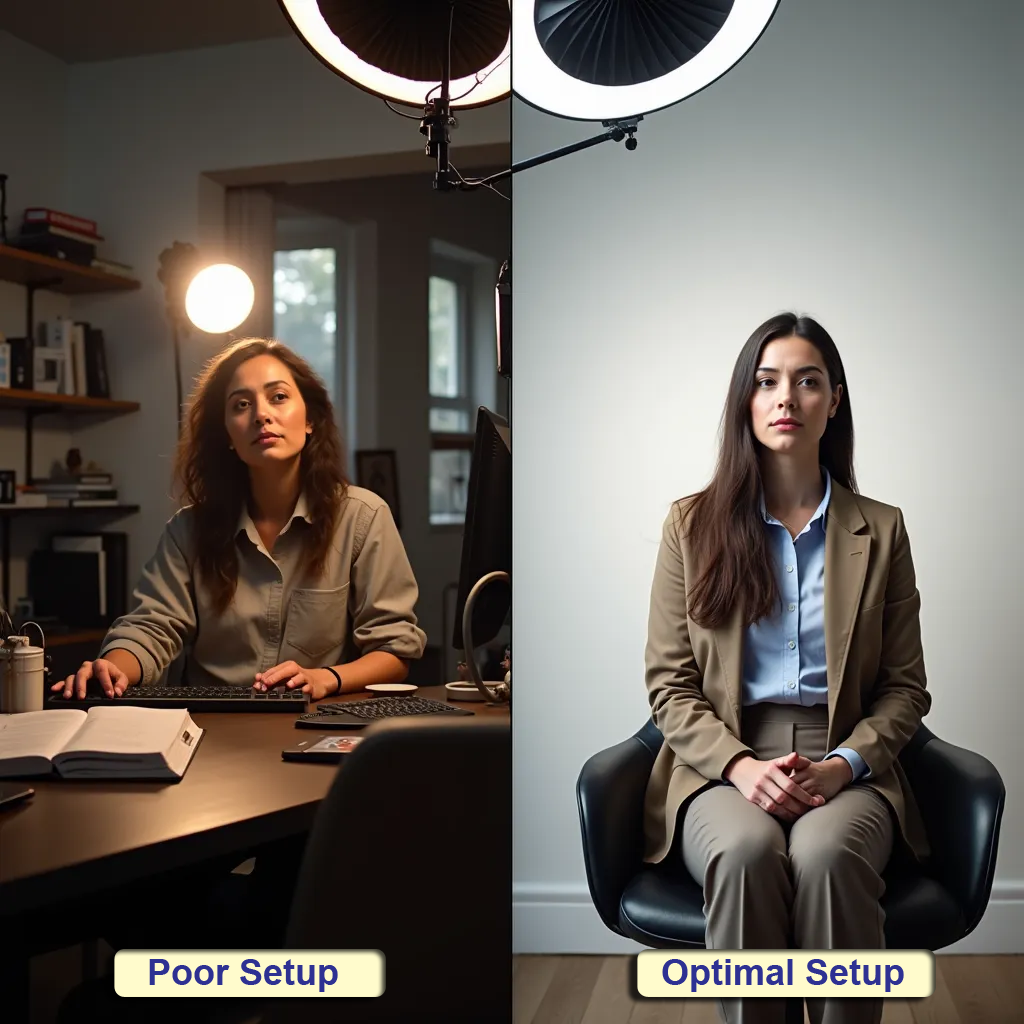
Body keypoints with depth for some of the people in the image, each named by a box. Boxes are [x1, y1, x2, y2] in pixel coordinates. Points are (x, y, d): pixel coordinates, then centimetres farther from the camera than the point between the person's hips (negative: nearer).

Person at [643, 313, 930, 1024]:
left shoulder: (881, 531, 10)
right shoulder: (694, 525, 8)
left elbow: (905, 687, 8)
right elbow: (669, 685, 4)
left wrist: (842, 765, -11)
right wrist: (739, 765, -13)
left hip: (847, 768, 0)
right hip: (722, 765, 0)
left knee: (826, 852, -34)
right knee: (745, 850, -34)